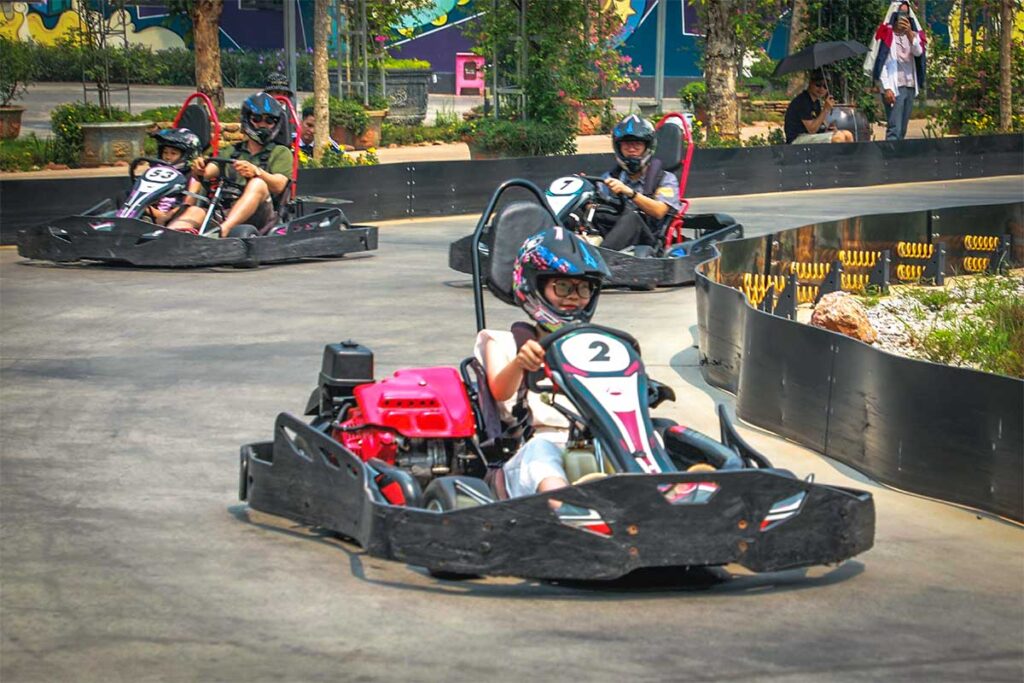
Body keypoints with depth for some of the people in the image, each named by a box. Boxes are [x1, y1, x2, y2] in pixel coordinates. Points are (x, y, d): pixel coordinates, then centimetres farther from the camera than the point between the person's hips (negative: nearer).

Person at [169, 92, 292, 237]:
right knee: (195, 211, -27)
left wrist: (256, 172, -24)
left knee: (258, 184, -32)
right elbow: (207, 172, 11)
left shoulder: (281, 153, 18)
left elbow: (278, 185, -3)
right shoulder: (231, 152, 29)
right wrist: (199, 172, -15)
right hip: (224, 213, 3)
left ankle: (223, 230, -55)